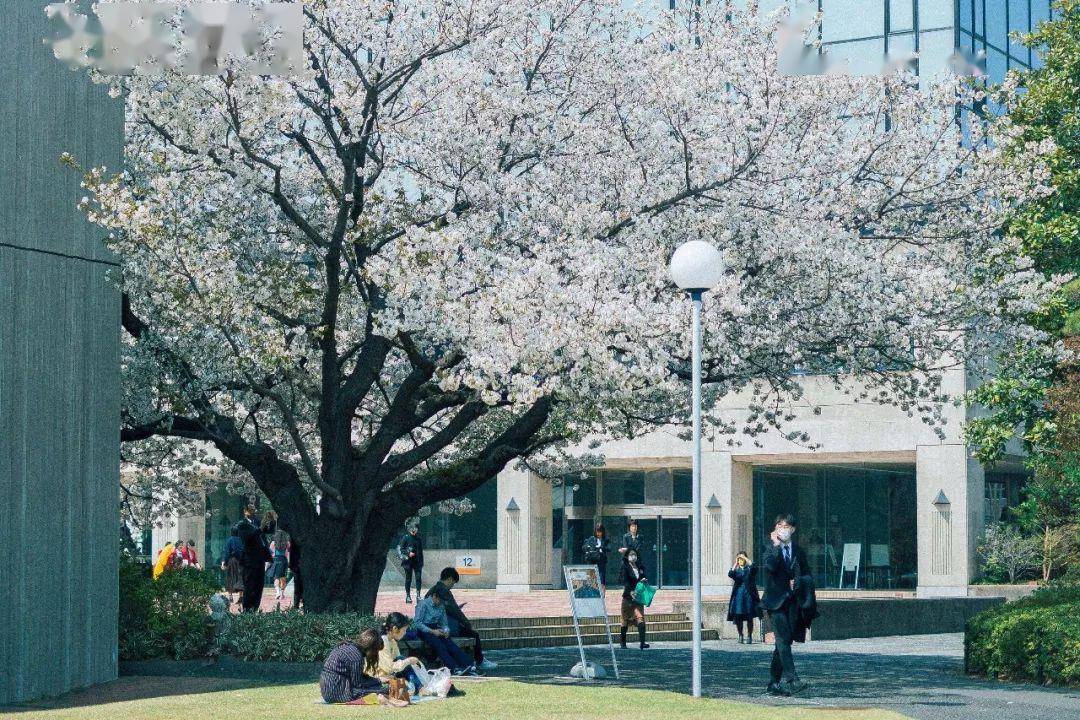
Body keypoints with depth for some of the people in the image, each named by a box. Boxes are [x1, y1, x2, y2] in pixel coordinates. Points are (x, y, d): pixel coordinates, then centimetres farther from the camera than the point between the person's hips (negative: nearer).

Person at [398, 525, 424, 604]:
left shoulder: (419, 539, 9)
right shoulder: (406, 538, -2)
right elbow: (401, 549, -1)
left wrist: (421, 562, 13)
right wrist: (408, 553, -16)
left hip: (417, 562, 3)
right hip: (408, 562, -3)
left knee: (418, 578, -6)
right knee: (408, 579, 3)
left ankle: (418, 595, -3)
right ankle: (408, 596, 11)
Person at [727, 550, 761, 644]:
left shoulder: (749, 569, 8)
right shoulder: (736, 570, 11)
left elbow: (752, 566, -16)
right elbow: (730, 574, -11)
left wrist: (745, 558, -17)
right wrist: (736, 563, -16)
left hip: (748, 594, -1)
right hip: (738, 594, 1)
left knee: (749, 617, -3)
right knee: (738, 617, 0)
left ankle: (749, 636, 5)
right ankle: (740, 636, 11)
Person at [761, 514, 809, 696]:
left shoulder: (798, 551, 13)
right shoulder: (771, 550, 2)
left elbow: (804, 573, 20)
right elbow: (770, 566, -20)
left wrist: (796, 584, 1)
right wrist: (776, 545, -15)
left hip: (792, 602, 4)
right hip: (776, 602, -4)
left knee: (784, 642, 6)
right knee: (783, 640, -16)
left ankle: (774, 683, 13)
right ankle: (791, 680, -24)